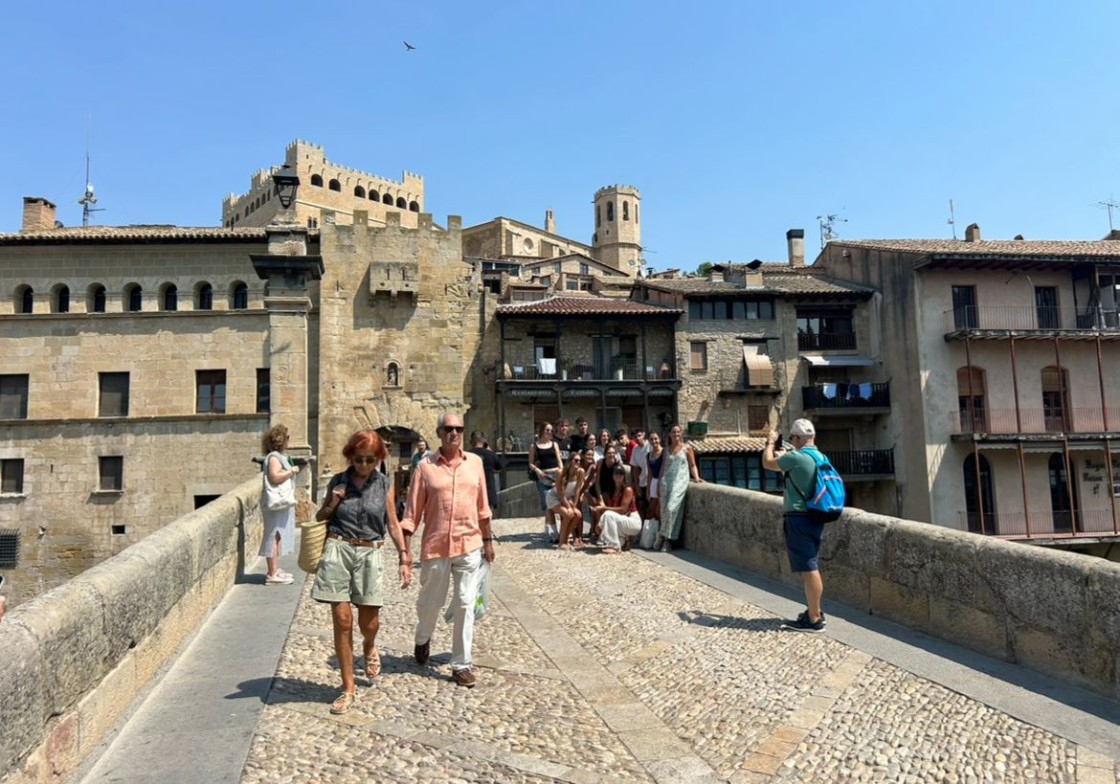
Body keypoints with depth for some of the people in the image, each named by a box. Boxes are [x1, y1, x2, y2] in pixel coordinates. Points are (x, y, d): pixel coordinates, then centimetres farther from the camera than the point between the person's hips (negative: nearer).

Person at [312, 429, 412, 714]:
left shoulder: (385, 485, 4)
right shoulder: (337, 482, 4)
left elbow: (392, 523, 8)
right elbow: (319, 518, 14)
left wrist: (404, 557, 3)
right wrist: (332, 505, -8)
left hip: (369, 554, 0)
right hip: (337, 550, 0)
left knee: (368, 621, 1)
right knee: (342, 620, 0)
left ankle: (370, 648, 40)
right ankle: (348, 688, 14)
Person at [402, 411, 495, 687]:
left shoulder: (474, 462, 3)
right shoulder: (426, 466, -4)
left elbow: (482, 506, 10)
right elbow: (413, 510, -3)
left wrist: (487, 540, 13)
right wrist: (405, 549, -7)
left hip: (469, 546, 1)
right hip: (435, 547, -1)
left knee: (465, 606, 3)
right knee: (429, 603, 15)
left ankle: (461, 664, 17)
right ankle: (423, 639, 47)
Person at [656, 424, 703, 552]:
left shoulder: (687, 448, 5)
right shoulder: (667, 449, 15)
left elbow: (692, 465, 6)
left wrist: (696, 477, -9)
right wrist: (659, 483, 13)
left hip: (680, 482, -4)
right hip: (666, 481, 4)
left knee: (671, 509, -15)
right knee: (664, 509, -2)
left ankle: (667, 539, -4)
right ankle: (666, 538, 9)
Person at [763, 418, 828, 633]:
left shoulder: (797, 457, -18)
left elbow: (767, 463, -5)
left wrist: (770, 442, 9)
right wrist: (784, 456, 28)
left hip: (800, 519, -9)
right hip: (814, 518, 9)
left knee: (808, 569, -6)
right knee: (812, 568, 18)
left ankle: (814, 620, -1)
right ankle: (815, 611, 28)